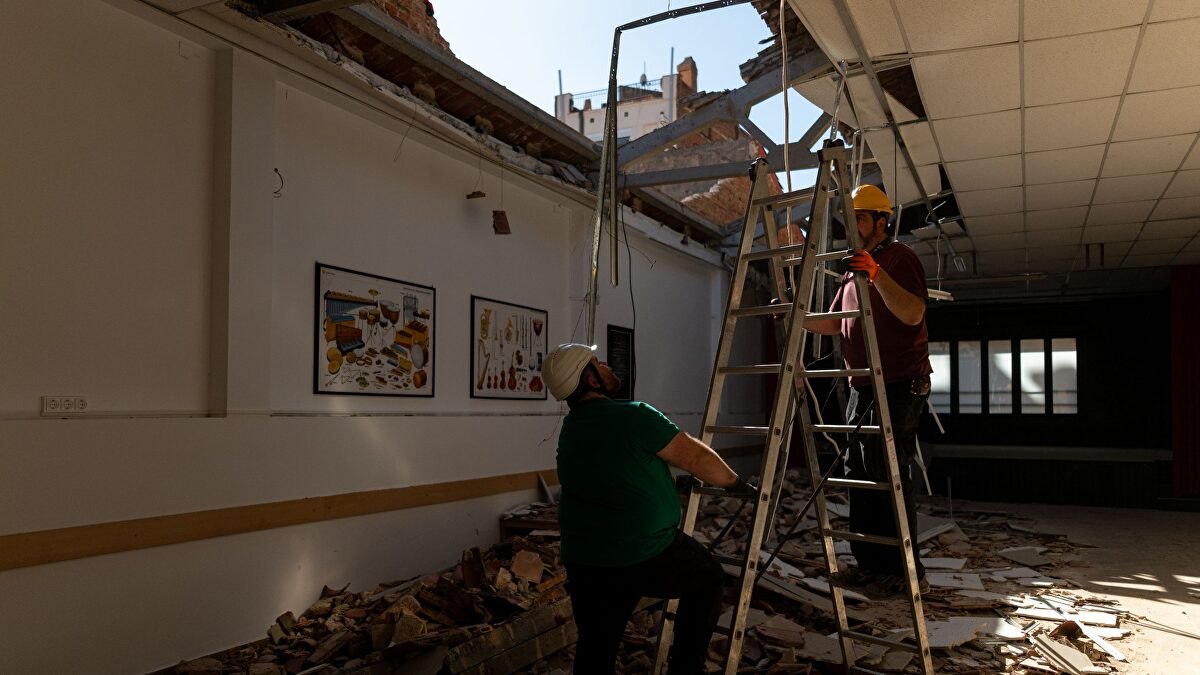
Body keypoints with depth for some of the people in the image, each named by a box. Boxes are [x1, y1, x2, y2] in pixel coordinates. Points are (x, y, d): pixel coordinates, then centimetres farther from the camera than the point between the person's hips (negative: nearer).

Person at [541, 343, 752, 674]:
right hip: (647, 558, -6)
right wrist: (735, 482, 8)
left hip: (583, 562, 6)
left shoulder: (569, 429, 9)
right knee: (708, 578, 20)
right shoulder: (633, 416, -16)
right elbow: (697, 457, -9)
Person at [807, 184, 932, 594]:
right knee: (859, 474, 9)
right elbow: (834, 323, 23)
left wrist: (877, 274, -32)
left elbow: (912, 314, -21)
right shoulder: (854, 268, 21)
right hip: (862, 388, 9)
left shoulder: (899, 258, -6)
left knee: (890, 475, -10)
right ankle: (870, 563, 16)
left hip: (898, 386, -9)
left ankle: (905, 569, -2)